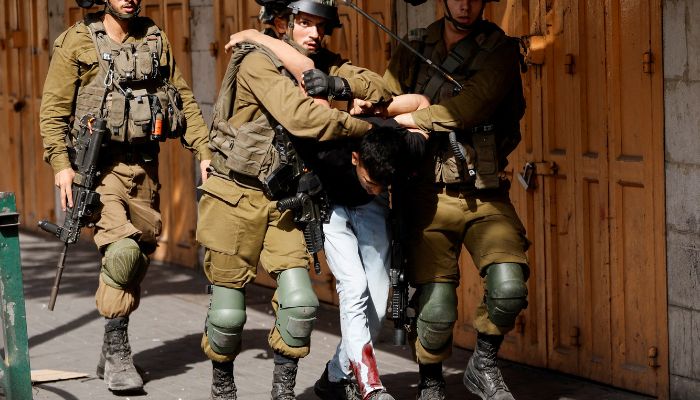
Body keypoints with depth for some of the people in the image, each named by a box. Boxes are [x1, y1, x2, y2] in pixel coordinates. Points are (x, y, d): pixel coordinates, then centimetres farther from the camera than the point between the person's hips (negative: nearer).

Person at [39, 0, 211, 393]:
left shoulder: (156, 40, 11)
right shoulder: (78, 42, -1)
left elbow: (184, 99, 12)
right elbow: (54, 107, -3)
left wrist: (205, 151, 3)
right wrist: (61, 164, -13)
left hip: (145, 166, 5)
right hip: (99, 165, -5)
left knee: (141, 254, 6)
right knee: (122, 248, -21)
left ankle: (113, 352, 21)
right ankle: (116, 351, -10)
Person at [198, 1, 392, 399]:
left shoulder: (322, 65, 5)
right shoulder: (258, 62, -16)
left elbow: (378, 89, -6)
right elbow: (301, 117, -29)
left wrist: (340, 85, -24)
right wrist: (367, 127, -25)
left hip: (283, 203, 5)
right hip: (237, 200, -5)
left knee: (300, 302, -10)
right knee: (229, 313, 1)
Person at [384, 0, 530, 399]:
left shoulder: (501, 51, -2)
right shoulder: (414, 51, 7)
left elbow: (471, 107, -16)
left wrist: (408, 118, -18)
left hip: (486, 195, 0)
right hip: (432, 196, 1)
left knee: (509, 287, -20)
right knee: (436, 310, -7)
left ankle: (484, 365, 9)